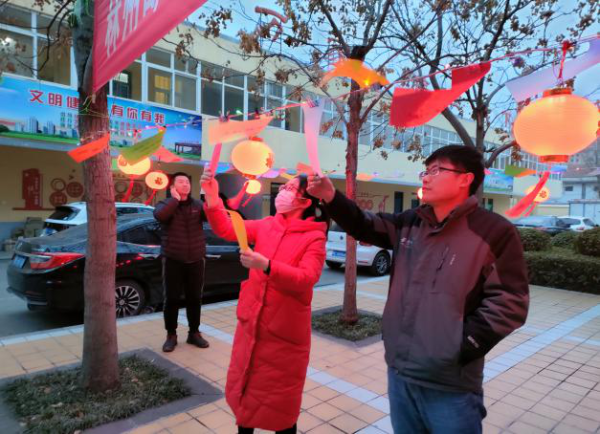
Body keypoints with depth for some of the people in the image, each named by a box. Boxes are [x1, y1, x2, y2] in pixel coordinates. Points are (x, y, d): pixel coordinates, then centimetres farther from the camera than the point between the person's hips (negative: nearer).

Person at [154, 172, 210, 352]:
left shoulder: (198, 205, 6)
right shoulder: (165, 204, 1)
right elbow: (160, 215, -23)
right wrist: (175, 198, -16)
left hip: (196, 260, 2)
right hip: (173, 261, -2)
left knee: (195, 298, 9)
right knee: (172, 299, 4)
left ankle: (194, 333, 24)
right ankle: (171, 335, 19)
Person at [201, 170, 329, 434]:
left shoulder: (314, 237, -12)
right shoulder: (266, 226, 2)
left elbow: (306, 279, -23)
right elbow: (227, 230, -5)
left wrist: (266, 266, -35)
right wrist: (212, 199, -19)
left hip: (285, 330, -5)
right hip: (251, 323, 5)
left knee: (279, 399, 13)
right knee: (244, 388, 21)